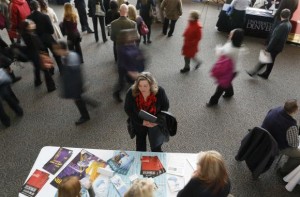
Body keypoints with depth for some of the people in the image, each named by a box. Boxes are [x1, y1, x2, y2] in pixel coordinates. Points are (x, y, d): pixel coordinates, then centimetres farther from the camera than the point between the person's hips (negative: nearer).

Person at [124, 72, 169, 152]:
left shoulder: (160, 91, -26)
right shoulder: (131, 92, -26)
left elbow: (165, 106, -9)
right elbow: (128, 109, -14)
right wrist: (142, 121, -23)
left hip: (156, 123, -1)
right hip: (139, 123, 1)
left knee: (156, 147, 5)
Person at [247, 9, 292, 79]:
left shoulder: (282, 26, -25)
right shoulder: (289, 24, 4)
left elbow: (275, 38, -25)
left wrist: (267, 49, -20)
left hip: (275, 47, -8)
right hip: (279, 46, 8)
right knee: (270, 61, 18)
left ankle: (254, 72, 10)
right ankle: (265, 75, 30)